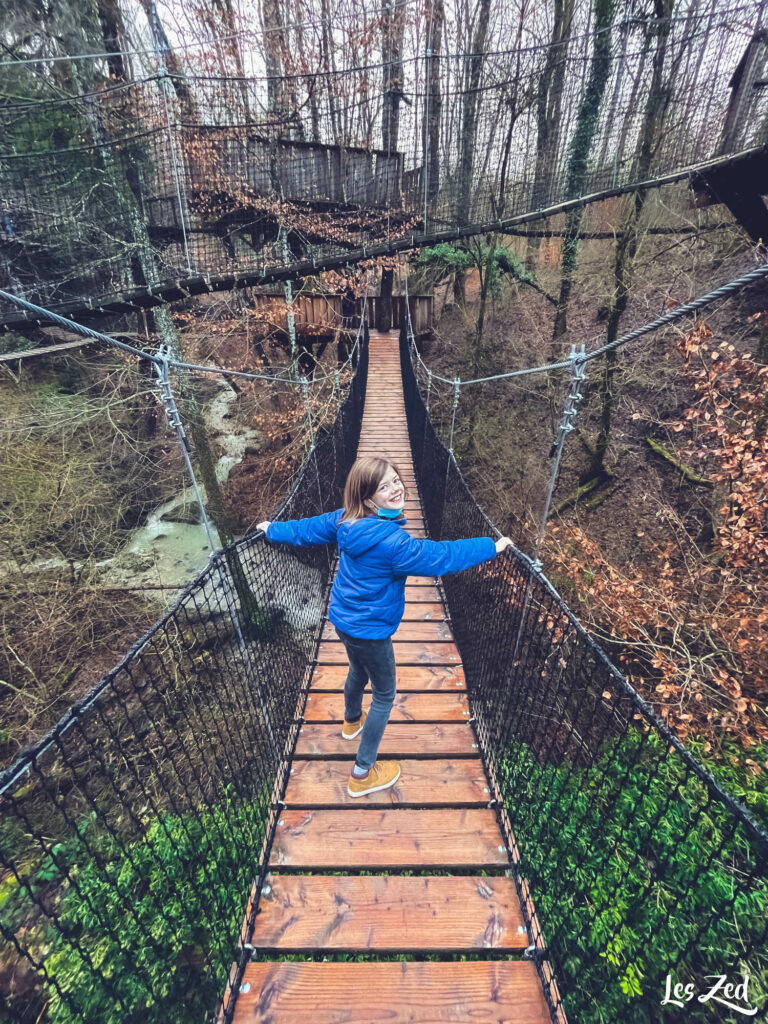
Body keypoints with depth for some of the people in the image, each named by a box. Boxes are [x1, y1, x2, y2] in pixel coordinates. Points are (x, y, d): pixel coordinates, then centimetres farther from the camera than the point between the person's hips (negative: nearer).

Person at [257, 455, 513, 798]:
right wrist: (491, 546, -12)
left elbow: (307, 527, 5)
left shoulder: (345, 519, -9)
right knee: (385, 695, 14)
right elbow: (442, 555, -25)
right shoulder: (392, 541, -33)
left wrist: (272, 530, 23)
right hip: (370, 630, -8)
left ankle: (352, 721, 64)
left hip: (342, 618, 8)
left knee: (359, 670, 34)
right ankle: (362, 775, 31)